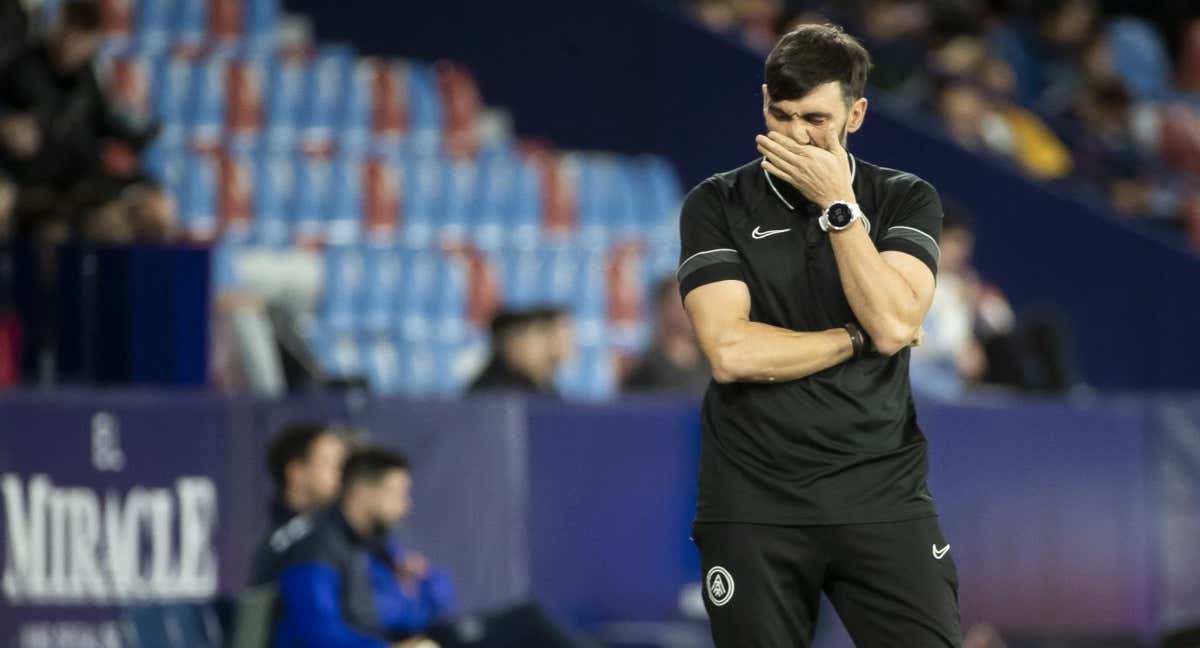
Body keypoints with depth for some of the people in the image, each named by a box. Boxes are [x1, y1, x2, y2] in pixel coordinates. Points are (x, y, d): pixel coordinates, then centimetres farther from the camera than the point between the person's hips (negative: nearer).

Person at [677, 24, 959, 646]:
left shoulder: (905, 200, 6)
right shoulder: (716, 206, 2)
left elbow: (894, 325, -11)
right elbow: (731, 353, -11)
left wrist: (837, 202, -10)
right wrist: (857, 339, -4)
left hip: (884, 496, 0)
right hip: (753, 506, 0)